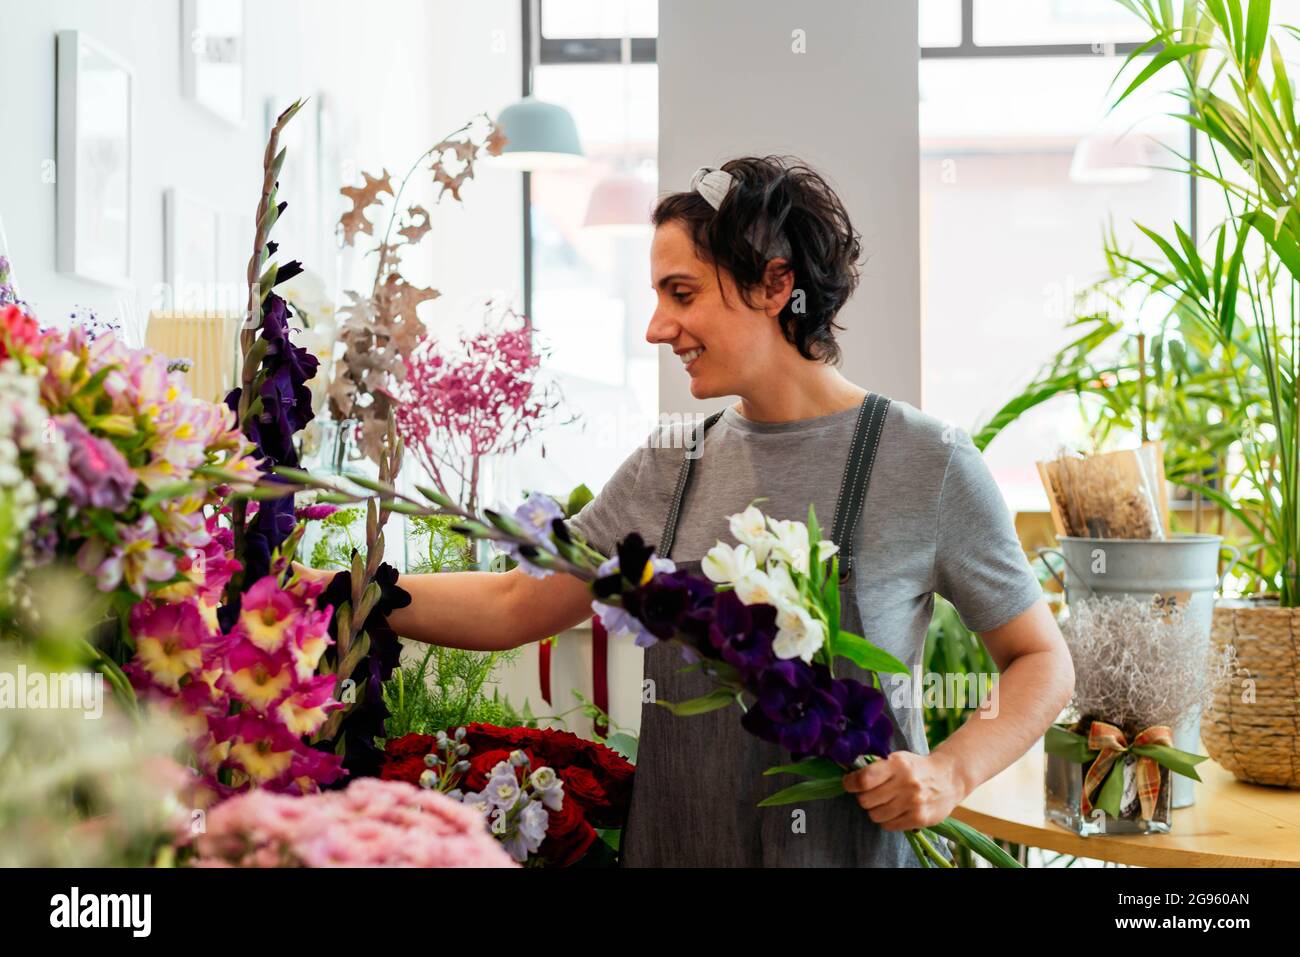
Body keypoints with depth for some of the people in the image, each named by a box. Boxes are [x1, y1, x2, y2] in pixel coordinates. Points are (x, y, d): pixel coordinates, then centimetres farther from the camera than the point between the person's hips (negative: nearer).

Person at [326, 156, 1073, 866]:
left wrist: (951, 773, -18)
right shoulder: (669, 467, 3)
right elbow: (516, 606, 3)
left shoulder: (926, 463, -10)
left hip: (843, 849, -4)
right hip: (672, 846, 4)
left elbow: (1041, 661, -2)